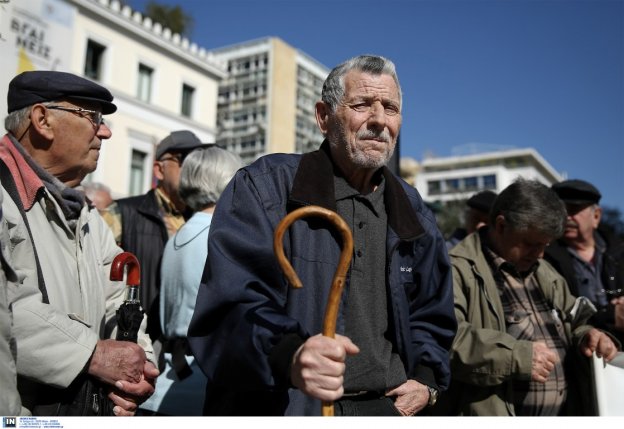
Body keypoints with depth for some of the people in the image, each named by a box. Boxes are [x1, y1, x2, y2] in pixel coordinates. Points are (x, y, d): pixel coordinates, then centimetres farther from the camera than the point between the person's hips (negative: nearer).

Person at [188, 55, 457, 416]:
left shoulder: (412, 212, 8)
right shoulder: (263, 187, -11)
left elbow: (431, 310, 19)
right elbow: (232, 305, -22)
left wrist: (427, 380, 4)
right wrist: (287, 356, -40)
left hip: (385, 407, 5)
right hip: (285, 406, -4)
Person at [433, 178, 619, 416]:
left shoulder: (544, 271, 17)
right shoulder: (459, 269, -13)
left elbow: (574, 322, 27)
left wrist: (587, 335, 4)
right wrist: (517, 356, -24)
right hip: (491, 415, -8)